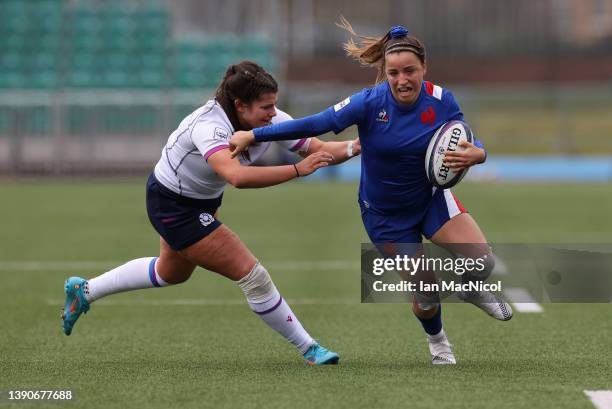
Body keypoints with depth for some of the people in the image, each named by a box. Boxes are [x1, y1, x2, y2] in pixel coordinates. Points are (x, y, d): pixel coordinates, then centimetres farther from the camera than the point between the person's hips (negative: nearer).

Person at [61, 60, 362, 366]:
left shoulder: (271, 120, -18)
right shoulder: (209, 126, -39)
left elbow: (319, 149, -14)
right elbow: (237, 176, -57)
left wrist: (355, 146, -33)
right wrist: (298, 169, -56)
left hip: (202, 201, 9)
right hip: (172, 205, -9)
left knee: (171, 273, 32)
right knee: (251, 274, -13)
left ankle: (83, 291, 47)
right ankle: (309, 350, 2)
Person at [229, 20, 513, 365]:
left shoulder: (441, 100, -18)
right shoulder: (370, 103, -25)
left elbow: (468, 144, -13)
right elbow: (314, 124, -22)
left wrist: (476, 153, -38)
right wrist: (253, 135, -24)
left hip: (431, 197, 2)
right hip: (385, 214, -2)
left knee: (482, 261, -18)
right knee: (424, 295, -2)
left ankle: (471, 290, 21)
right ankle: (437, 342, 34)